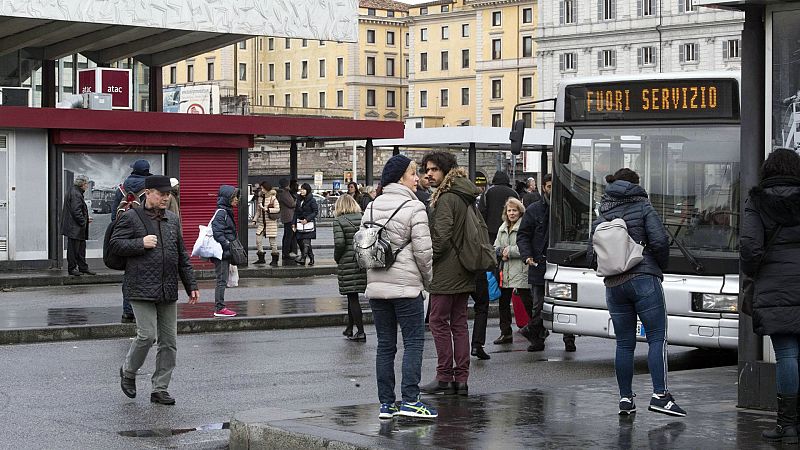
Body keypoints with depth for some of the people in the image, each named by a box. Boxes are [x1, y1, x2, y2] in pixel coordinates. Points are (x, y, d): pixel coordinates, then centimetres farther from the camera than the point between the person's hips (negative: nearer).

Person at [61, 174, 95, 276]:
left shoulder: (77, 192, 17)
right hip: (74, 228, -11)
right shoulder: (75, 194, -16)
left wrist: (86, 219, 18)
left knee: (81, 248, 13)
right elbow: (76, 211, -21)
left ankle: (83, 267, 18)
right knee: (73, 248, -3)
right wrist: (83, 222, -16)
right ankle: (72, 268, 2)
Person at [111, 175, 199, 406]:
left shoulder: (173, 220, 15)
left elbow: (182, 255, 20)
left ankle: (160, 389, 13)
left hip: (168, 291, 6)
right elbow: (115, 244, -4)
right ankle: (128, 371, 16)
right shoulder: (131, 217, -1)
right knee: (147, 335, -11)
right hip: (142, 288, -6)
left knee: (169, 341, 4)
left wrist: (191, 285, 16)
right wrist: (141, 244, -15)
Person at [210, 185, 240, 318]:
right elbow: (217, 232, -22)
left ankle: (220, 307, 16)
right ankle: (219, 308, -4)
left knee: (223, 280, 12)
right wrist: (228, 245, -23)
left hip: (226, 253, 10)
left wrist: (231, 246, 17)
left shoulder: (227, 211, 16)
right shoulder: (221, 212, -14)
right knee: (222, 280, -7)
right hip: (221, 253, -10)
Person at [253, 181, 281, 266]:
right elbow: (258, 211, 16)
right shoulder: (260, 198, 10)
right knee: (258, 239, -1)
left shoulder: (273, 198, -7)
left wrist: (267, 209, -21)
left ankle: (274, 260, 8)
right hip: (261, 222, 6)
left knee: (272, 240, -1)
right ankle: (261, 258, 11)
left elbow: (277, 209, -13)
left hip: (271, 222, -6)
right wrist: (255, 220, 8)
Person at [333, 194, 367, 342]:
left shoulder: (339, 221, -7)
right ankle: (350, 329, 28)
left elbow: (339, 242, -17)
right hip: (363, 262, 5)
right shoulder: (362, 218, 6)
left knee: (352, 297, -1)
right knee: (352, 296, 19)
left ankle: (360, 332, -4)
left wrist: (337, 258, 0)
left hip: (347, 263, -5)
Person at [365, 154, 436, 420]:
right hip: (405, 285, -6)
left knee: (385, 344, 9)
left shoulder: (372, 206, 10)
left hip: (375, 285, 6)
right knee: (414, 340, -1)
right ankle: (410, 400, -8)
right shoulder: (414, 208, -9)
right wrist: (428, 280, 4)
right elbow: (423, 251, -10)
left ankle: (386, 403, 9)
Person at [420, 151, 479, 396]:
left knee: (439, 322, -2)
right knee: (459, 323, 10)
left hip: (446, 273, -9)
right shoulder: (465, 197, 14)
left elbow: (441, 237, -21)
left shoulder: (446, 198, -15)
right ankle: (461, 378, 12)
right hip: (463, 273, 9)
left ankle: (444, 377, -1)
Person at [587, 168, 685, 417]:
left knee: (624, 343, 9)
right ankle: (660, 395, -12)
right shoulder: (643, 208, 1)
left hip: (613, 285, 5)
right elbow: (659, 241, -10)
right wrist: (660, 266, 7)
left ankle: (625, 399, 8)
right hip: (644, 280, -5)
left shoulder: (600, 218, 13)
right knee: (657, 338, -3)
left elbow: (591, 256, 10)